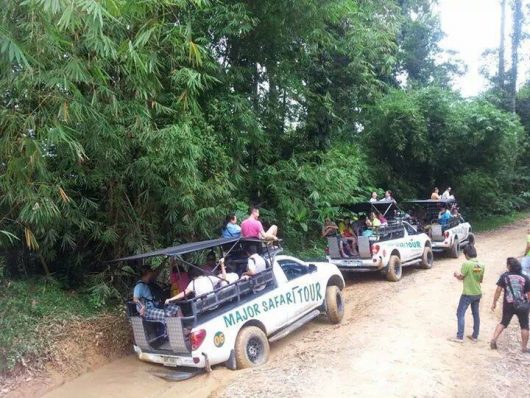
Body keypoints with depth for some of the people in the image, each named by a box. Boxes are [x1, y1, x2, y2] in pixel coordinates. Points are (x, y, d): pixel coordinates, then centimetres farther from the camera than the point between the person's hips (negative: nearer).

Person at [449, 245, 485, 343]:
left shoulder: (466, 264, -19)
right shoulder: (481, 265, 1)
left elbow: (461, 277, -12)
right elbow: (481, 280, 10)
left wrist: (456, 274, 8)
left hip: (468, 294, -7)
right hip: (478, 293, 7)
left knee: (460, 314, 1)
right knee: (476, 314, 15)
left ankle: (460, 337, 0)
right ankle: (475, 336, 23)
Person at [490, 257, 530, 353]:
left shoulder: (504, 276, -6)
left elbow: (498, 290, -7)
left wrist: (494, 303, 0)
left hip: (508, 305, 1)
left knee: (503, 322, 16)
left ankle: (494, 339, 5)